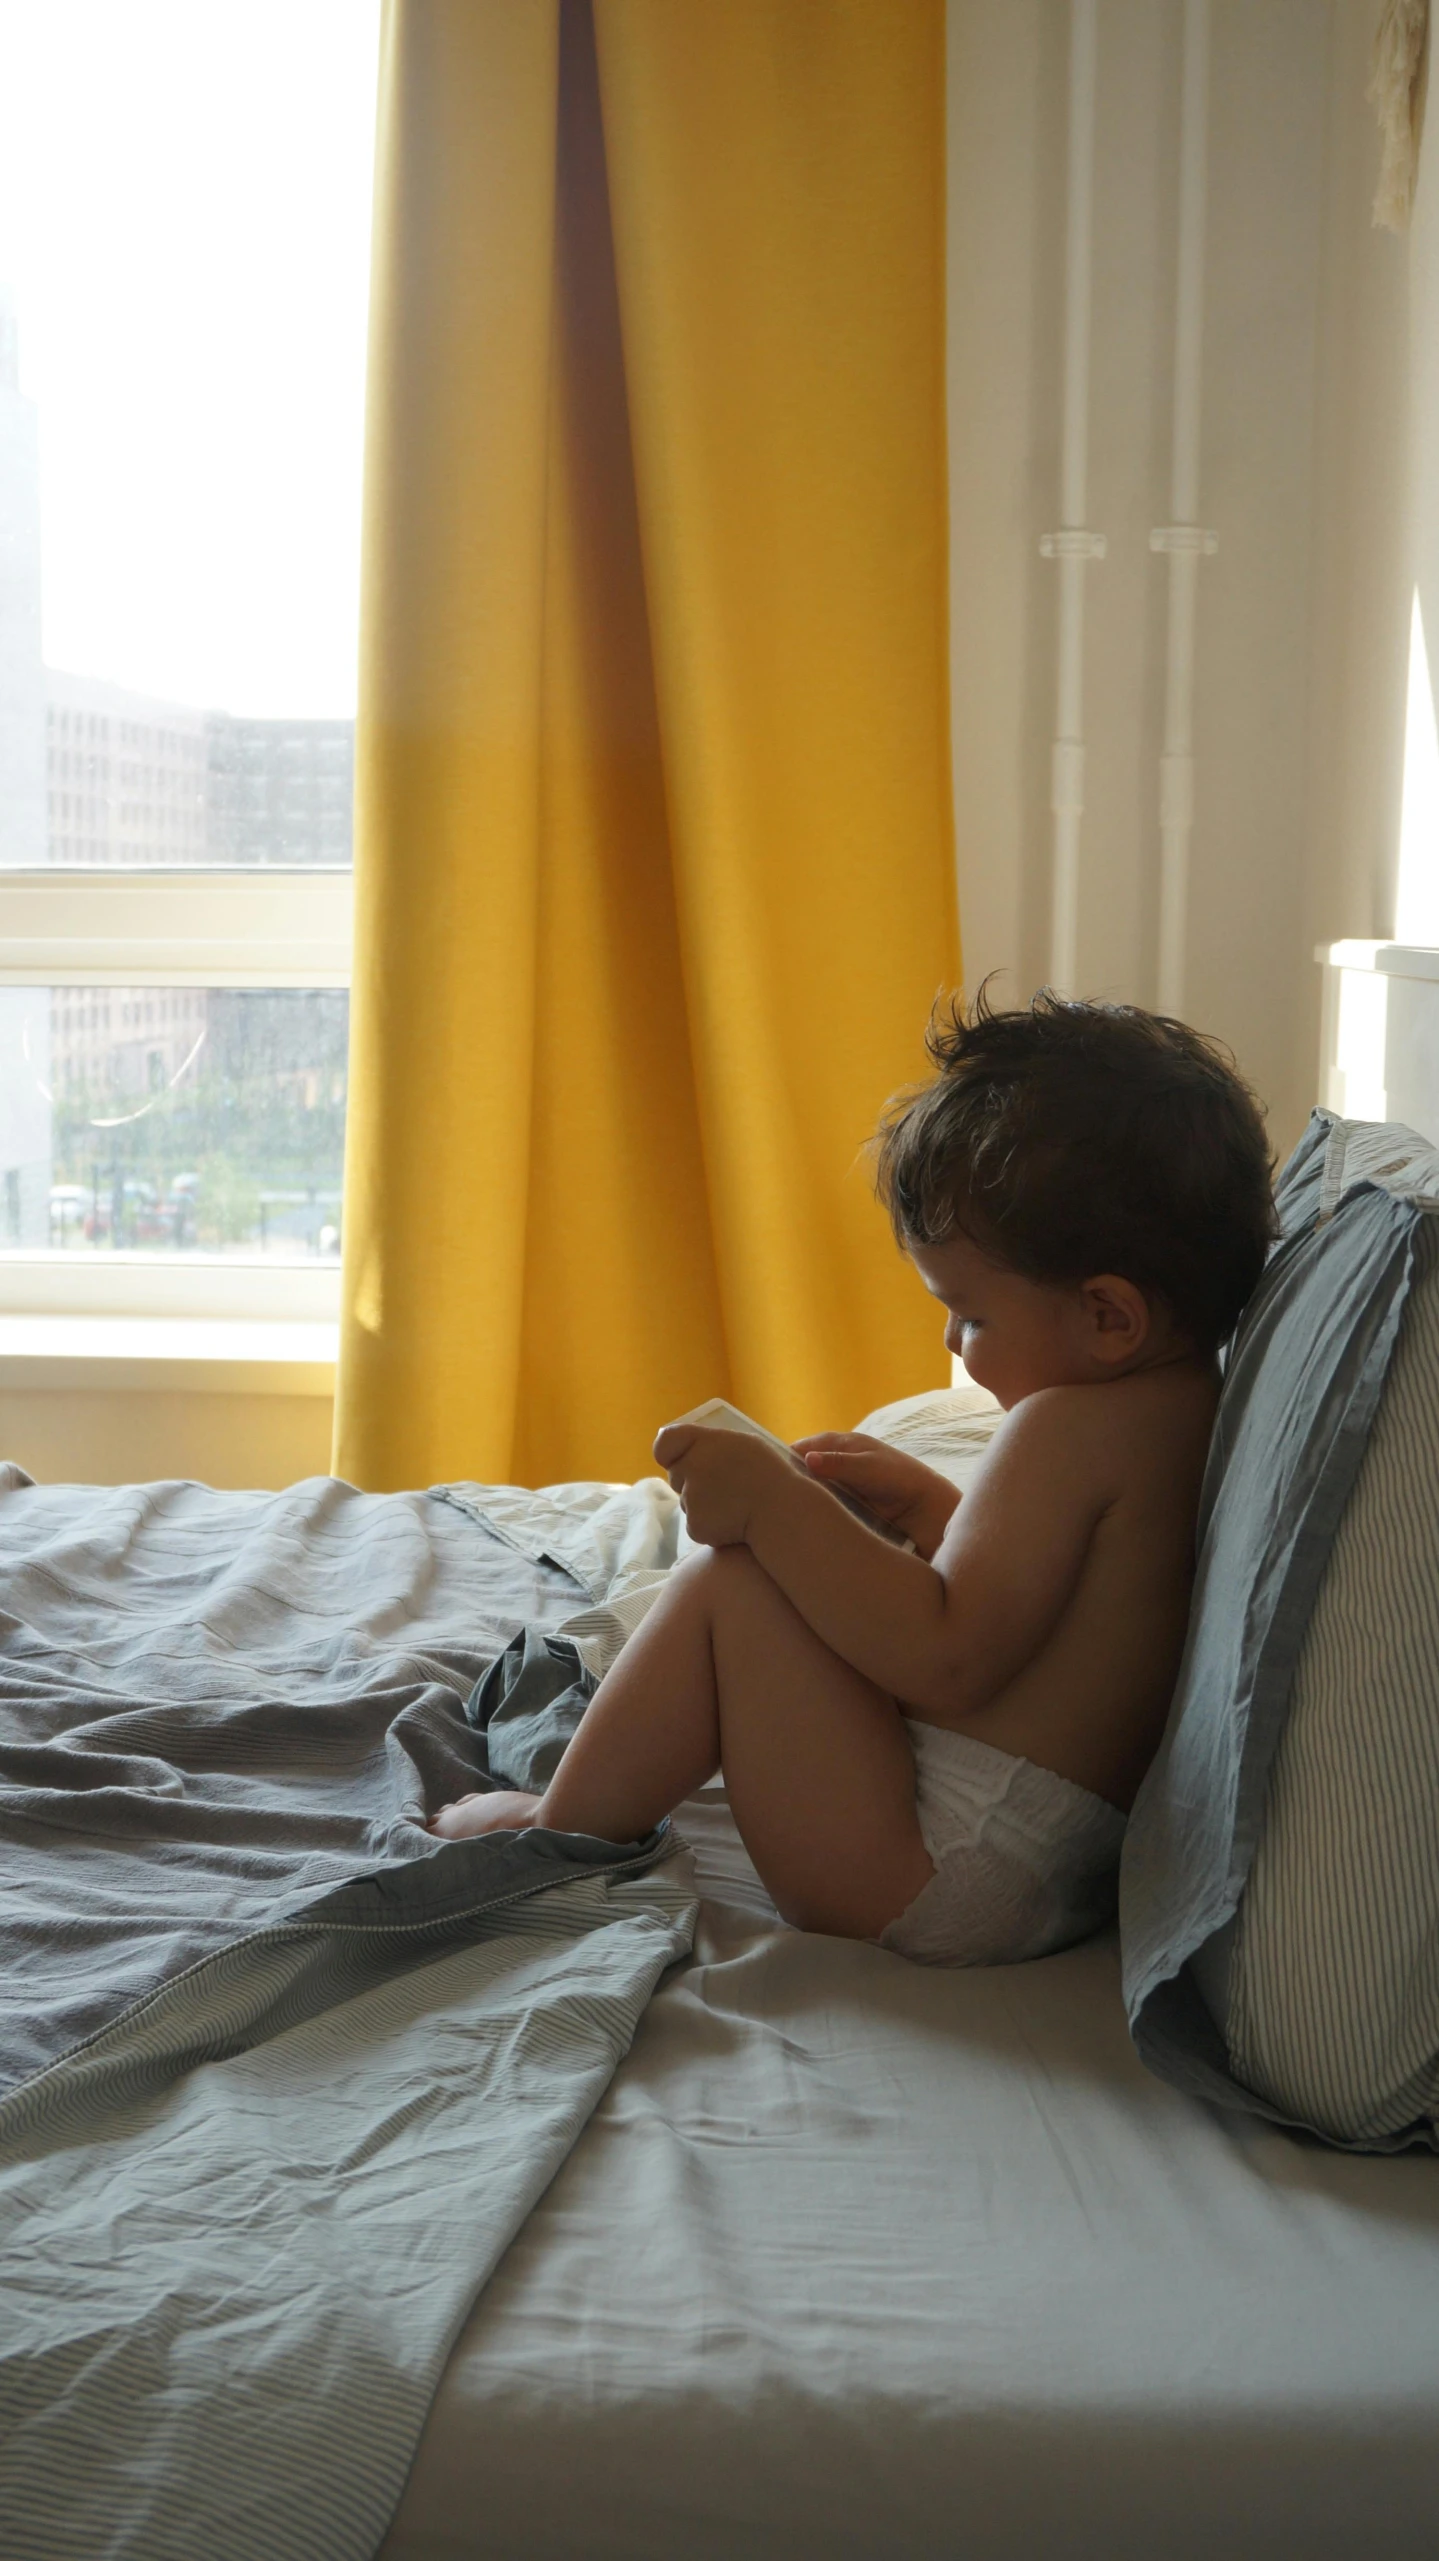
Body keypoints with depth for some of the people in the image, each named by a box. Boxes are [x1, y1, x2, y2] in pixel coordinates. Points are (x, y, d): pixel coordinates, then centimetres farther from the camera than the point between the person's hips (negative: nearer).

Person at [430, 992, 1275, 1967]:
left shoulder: (1072, 1427, -21)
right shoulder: (1194, 1414, 9)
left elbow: (944, 1656, -29)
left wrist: (773, 1503, -23)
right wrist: (920, 1501, 18)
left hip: (942, 1883, -11)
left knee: (728, 1584, -10)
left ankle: (566, 1828, 6)